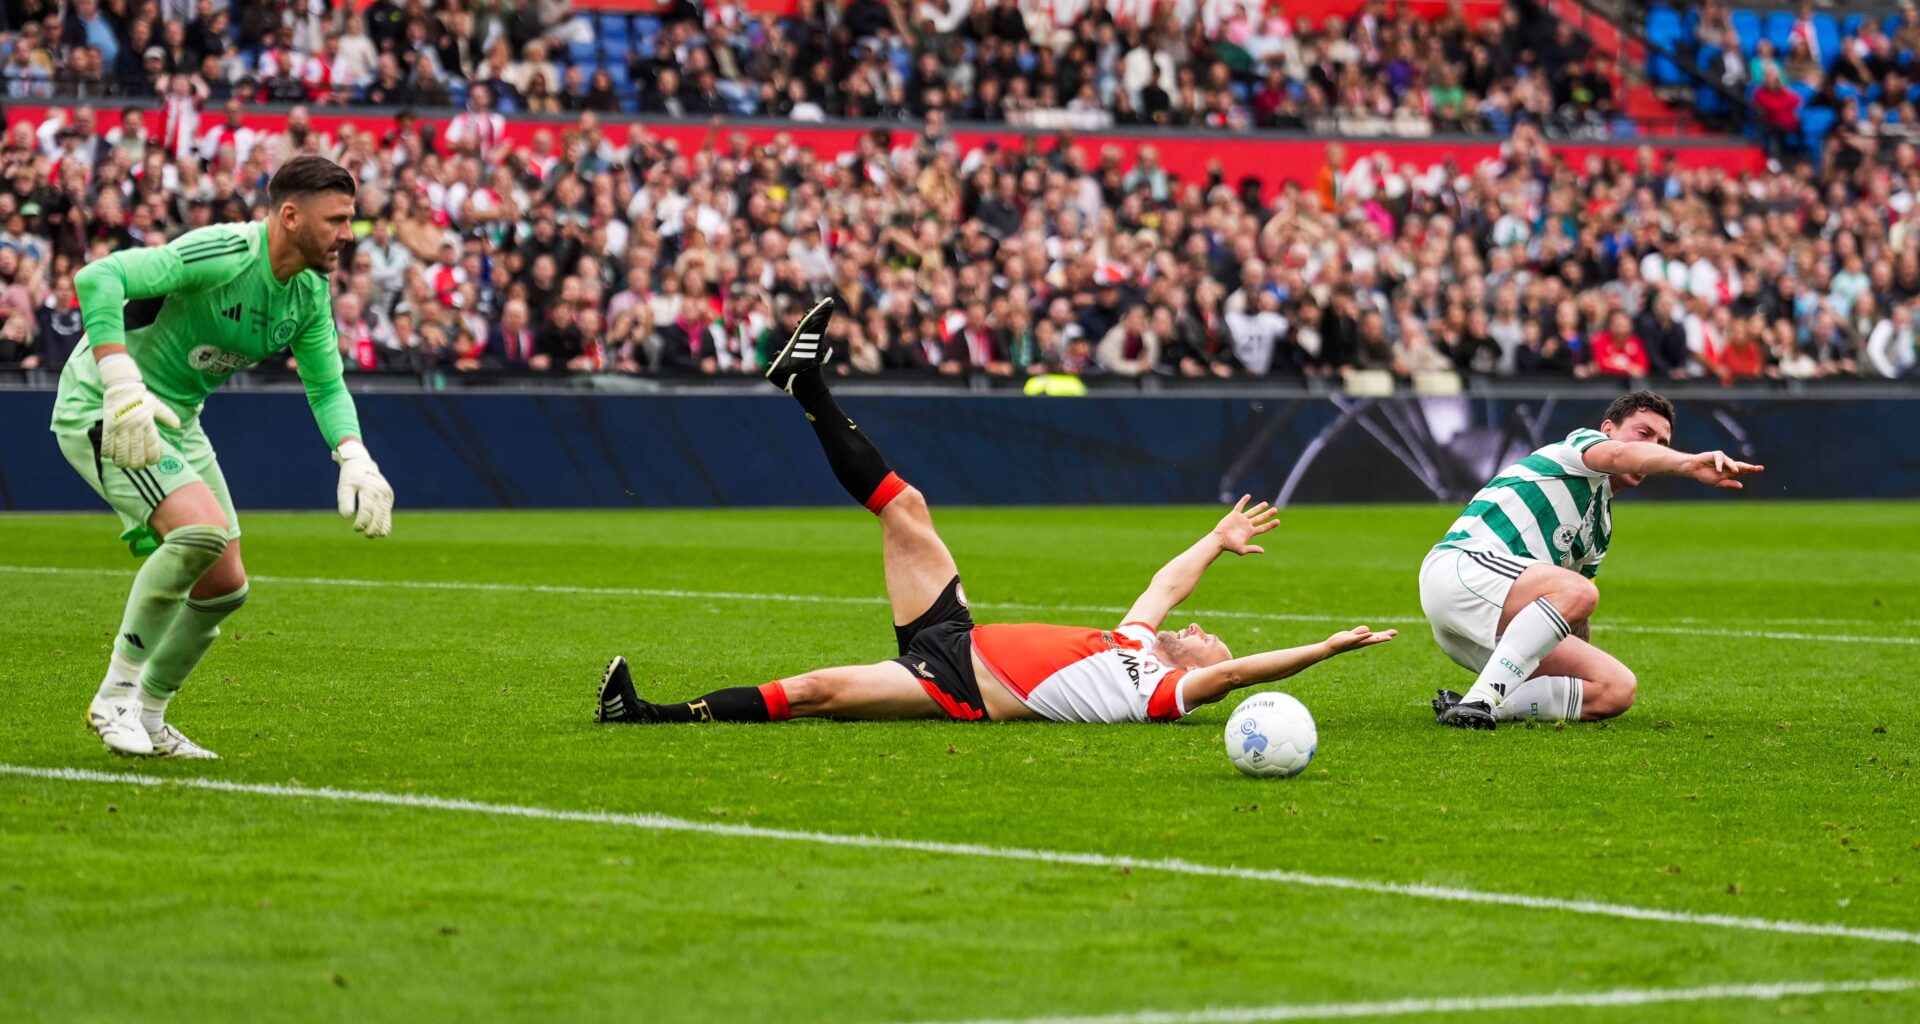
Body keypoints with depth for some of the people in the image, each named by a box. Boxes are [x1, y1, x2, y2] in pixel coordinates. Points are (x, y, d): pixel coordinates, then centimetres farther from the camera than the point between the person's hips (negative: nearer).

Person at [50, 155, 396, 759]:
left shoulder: (311, 292, 0)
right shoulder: (225, 254, -26)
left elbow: (326, 386, 12)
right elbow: (97, 279, -34)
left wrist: (356, 461, -7)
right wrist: (123, 389, -40)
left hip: (176, 420, 9)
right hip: (104, 413, -9)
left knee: (224, 587, 6)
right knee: (203, 528, -29)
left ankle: (147, 718, 25)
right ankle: (115, 697, -16)